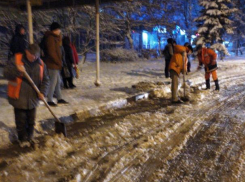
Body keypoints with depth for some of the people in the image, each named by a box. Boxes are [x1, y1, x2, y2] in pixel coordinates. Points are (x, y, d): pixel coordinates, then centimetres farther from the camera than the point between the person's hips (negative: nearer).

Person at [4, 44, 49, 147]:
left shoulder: (40, 64, -1)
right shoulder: (16, 59, -9)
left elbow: (45, 80, 5)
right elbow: (6, 73, -12)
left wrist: (42, 92, -9)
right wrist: (17, 70, -31)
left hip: (33, 98, 3)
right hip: (18, 97, -3)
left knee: (31, 120, 16)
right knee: (21, 120, 5)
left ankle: (30, 137, 35)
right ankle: (23, 139, 23)